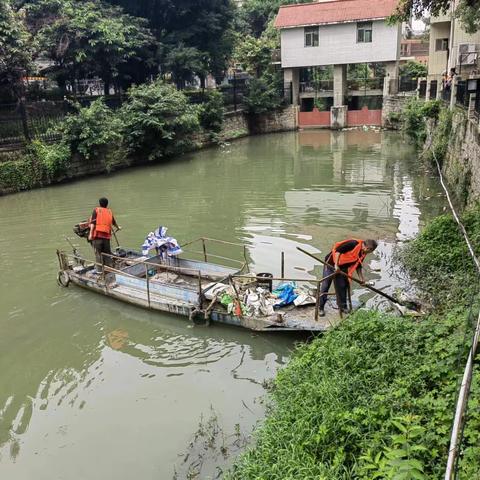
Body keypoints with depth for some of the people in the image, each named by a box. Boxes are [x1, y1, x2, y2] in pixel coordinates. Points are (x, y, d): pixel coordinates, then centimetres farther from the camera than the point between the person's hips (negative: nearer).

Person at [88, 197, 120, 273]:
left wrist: (90, 233, -10)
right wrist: (118, 227, 53)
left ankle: (99, 270, -4)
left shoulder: (96, 210, 5)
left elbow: (93, 223, -6)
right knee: (107, 253, 12)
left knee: (98, 253, -1)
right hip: (107, 235, 3)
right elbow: (114, 222, 32)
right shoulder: (109, 212, 17)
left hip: (97, 235, -3)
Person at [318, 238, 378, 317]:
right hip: (331, 263, -7)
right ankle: (320, 308, 4)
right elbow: (338, 250, -29)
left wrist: (361, 278, 9)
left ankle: (343, 306, 24)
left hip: (342, 268, 8)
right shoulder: (353, 243, -25)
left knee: (342, 286, 9)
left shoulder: (363, 254, 1)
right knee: (325, 286, -3)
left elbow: (358, 265, 14)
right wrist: (336, 265, -30)